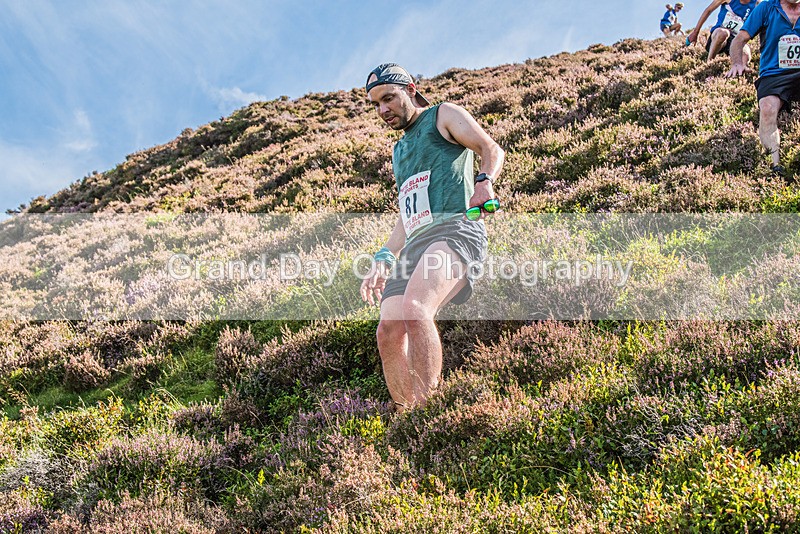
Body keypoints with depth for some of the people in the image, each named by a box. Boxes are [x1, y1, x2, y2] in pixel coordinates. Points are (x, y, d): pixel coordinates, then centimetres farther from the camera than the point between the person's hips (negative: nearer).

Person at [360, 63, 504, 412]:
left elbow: (492, 150, 1)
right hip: (415, 244, 7)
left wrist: (484, 181, -20)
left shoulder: (444, 115, 15)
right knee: (388, 330, -12)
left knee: (414, 308, -32)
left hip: (455, 228, -7)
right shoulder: (399, 150, 35)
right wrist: (383, 261, 22)